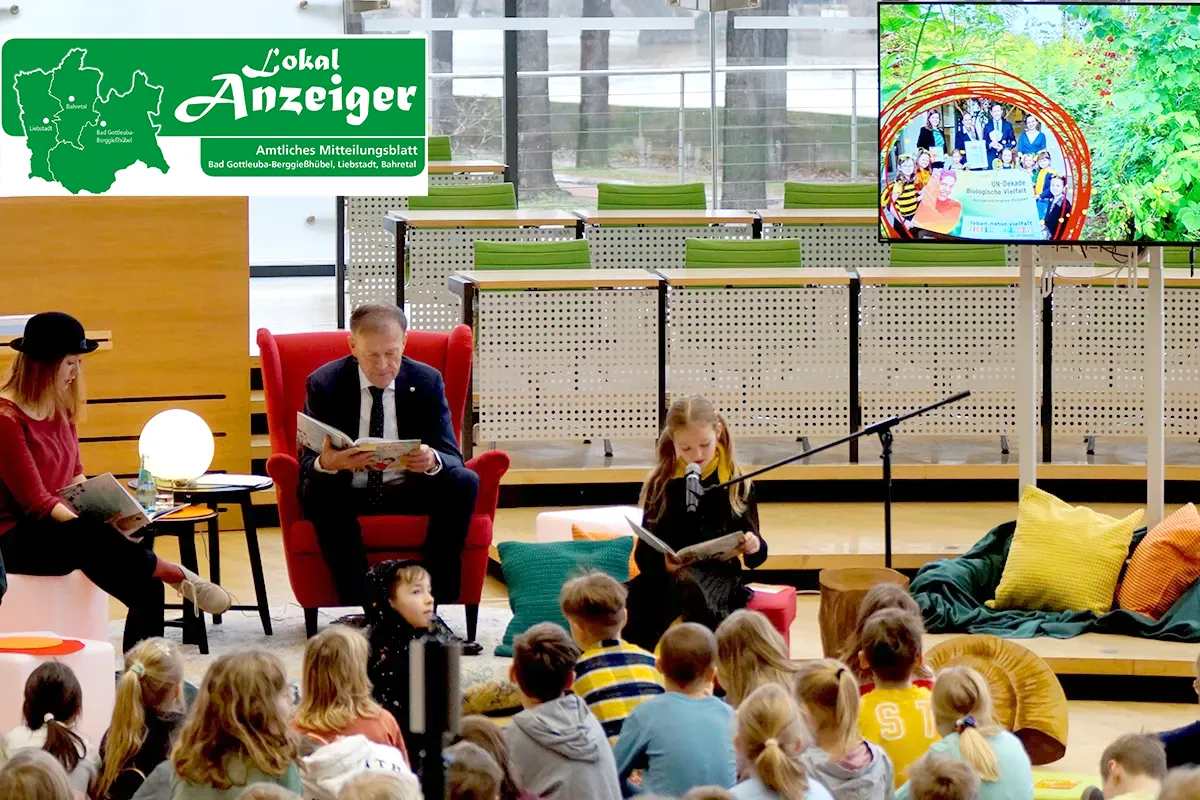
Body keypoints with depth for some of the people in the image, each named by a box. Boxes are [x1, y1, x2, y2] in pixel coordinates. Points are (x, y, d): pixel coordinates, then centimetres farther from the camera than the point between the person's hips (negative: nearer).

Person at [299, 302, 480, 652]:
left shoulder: (426, 381, -3)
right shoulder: (324, 384, -7)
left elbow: (452, 456, -8)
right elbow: (306, 462, -10)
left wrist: (432, 461, -35)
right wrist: (326, 463, -38)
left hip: (410, 490, 2)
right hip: (347, 492, -2)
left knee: (464, 483, -26)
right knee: (317, 490, -35)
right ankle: (359, 608, -33)